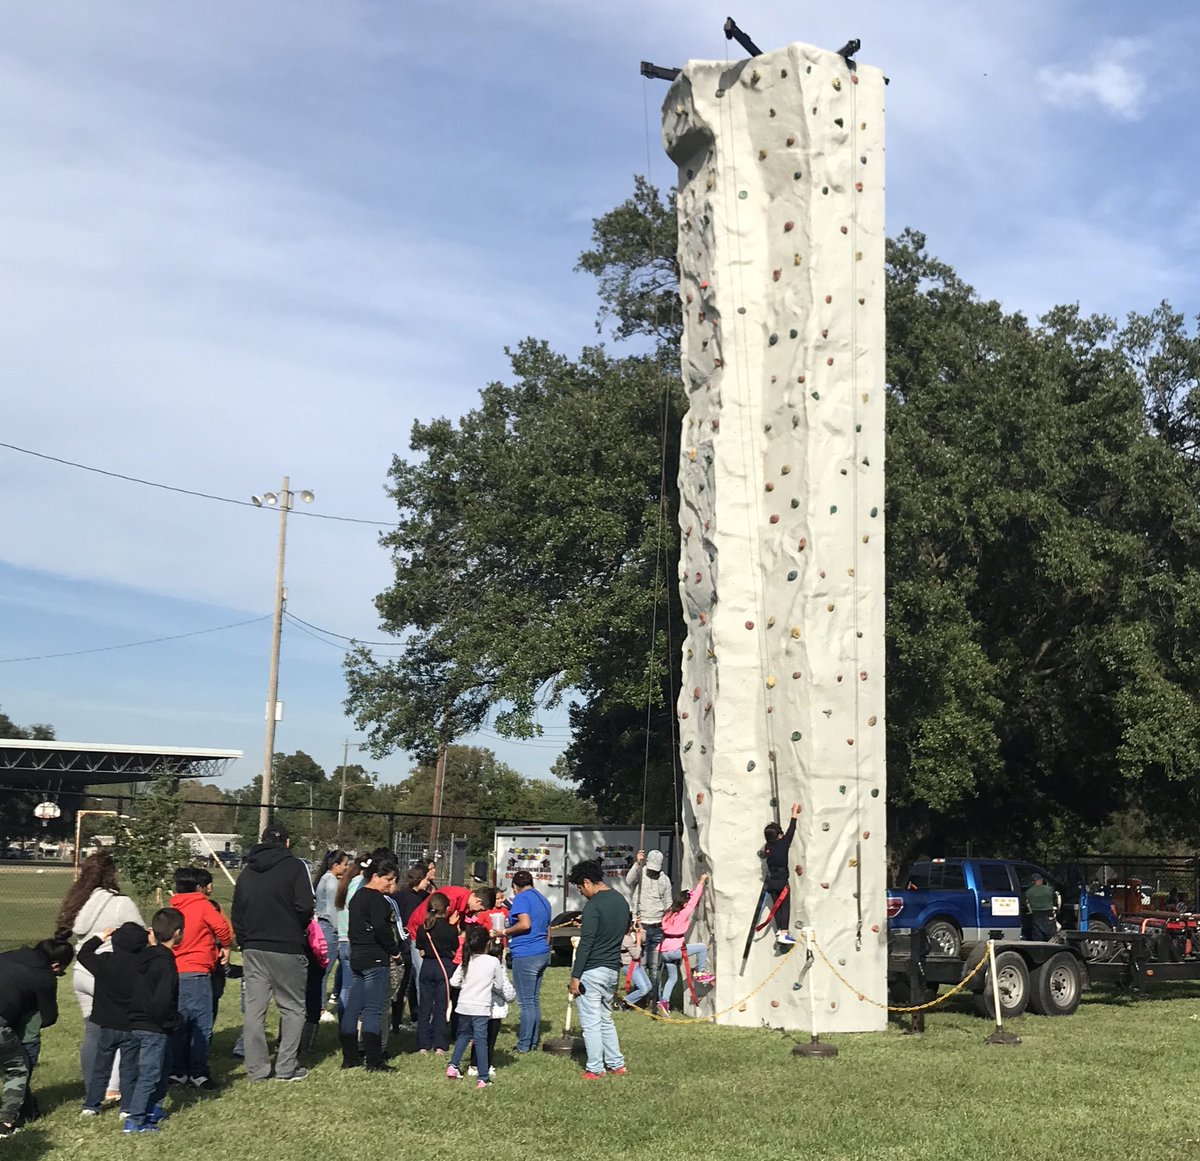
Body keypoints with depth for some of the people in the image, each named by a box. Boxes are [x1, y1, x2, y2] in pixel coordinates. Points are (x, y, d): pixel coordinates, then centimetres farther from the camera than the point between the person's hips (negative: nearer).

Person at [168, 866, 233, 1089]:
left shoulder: (174, 908, 11)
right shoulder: (203, 905, -5)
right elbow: (222, 928, -12)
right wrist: (226, 946, 8)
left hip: (174, 971, 6)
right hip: (196, 972, -6)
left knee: (179, 1023, 12)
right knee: (202, 1024, -2)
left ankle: (176, 1071, 14)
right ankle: (198, 1073, -2)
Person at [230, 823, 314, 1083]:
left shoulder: (247, 871, 12)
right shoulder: (294, 867, -5)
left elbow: (237, 914, 13)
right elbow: (305, 906, -14)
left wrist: (246, 943, 17)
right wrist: (297, 931, 4)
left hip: (253, 949, 5)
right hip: (287, 949, -5)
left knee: (254, 1009, 8)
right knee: (292, 1008, 5)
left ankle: (257, 1069, 9)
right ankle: (286, 1068, 2)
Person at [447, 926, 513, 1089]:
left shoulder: (466, 961, 3)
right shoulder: (493, 962, -7)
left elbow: (453, 982, 5)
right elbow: (500, 985, 1)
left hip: (463, 1006, 4)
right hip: (481, 1008, -4)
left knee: (464, 1035, 24)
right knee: (481, 1041, 0)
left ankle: (453, 1066, 21)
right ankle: (483, 1078, 0)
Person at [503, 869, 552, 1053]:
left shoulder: (521, 898, -9)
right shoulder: (543, 899, 18)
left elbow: (525, 924, -22)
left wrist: (505, 932, -9)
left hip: (525, 956, -9)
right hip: (542, 953, 9)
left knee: (526, 1002, -4)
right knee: (535, 1001, 14)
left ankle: (524, 1045, 0)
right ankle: (534, 1042, 18)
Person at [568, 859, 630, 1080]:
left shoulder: (594, 905, -17)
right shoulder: (621, 900, 9)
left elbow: (586, 944, -19)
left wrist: (575, 976, -15)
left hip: (592, 970, -8)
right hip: (612, 969, 8)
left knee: (590, 1022, 1)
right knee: (606, 1019, 20)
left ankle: (595, 1069, 6)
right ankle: (616, 1063, 22)